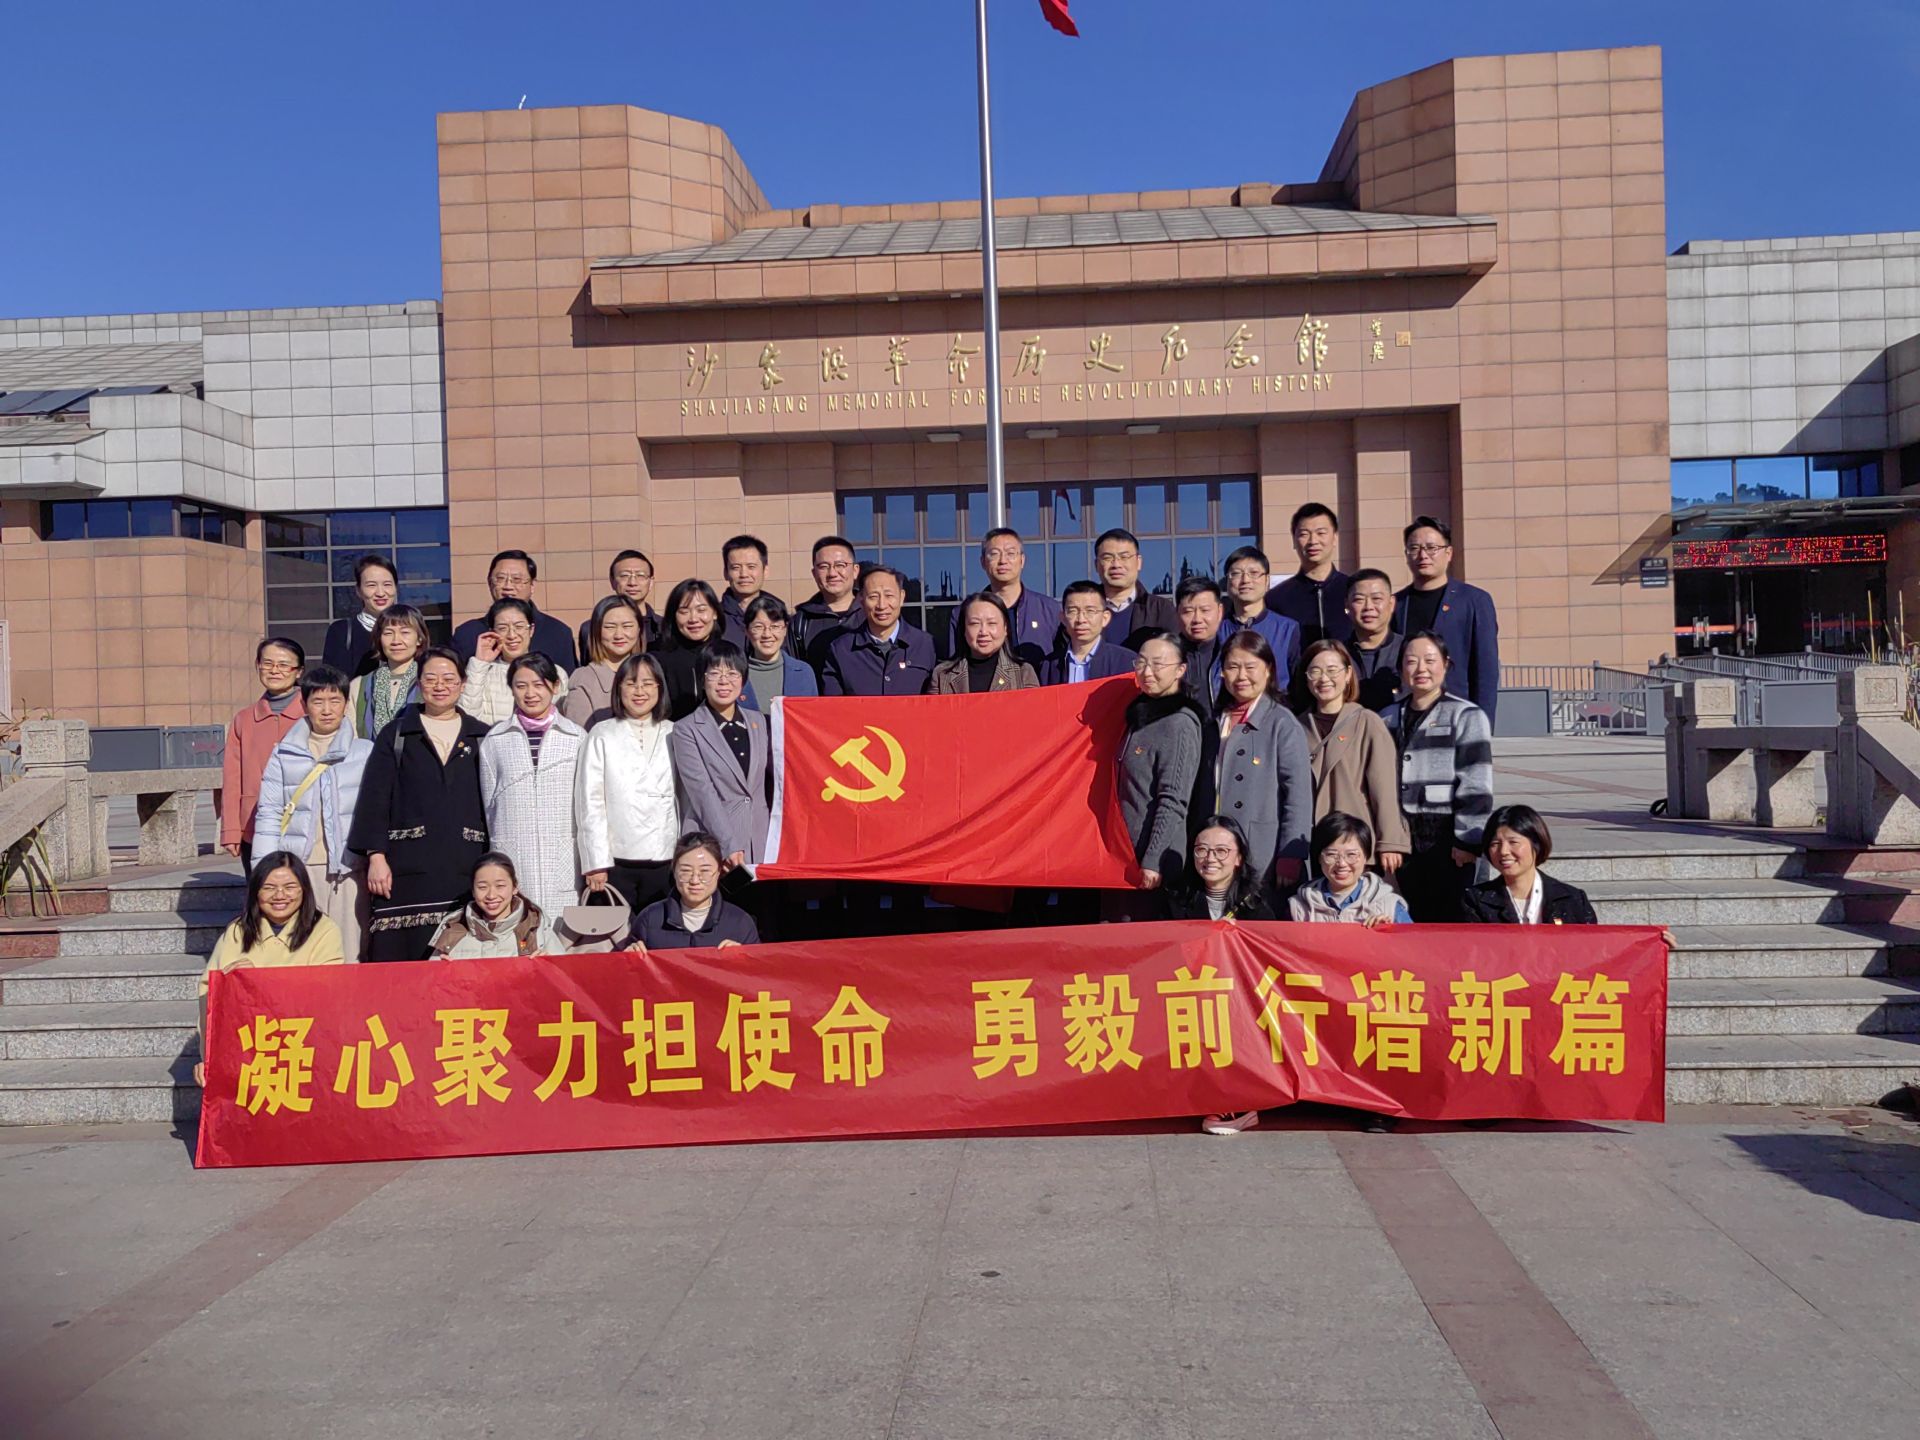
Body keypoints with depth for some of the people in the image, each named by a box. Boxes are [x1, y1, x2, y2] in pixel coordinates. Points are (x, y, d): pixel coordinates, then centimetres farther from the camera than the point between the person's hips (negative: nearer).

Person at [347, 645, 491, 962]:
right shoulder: (395, 734, 10)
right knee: (400, 957, -5)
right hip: (408, 867, -1)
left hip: (466, 868, 1)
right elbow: (374, 797, 5)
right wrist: (376, 856, -5)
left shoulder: (481, 737, 12)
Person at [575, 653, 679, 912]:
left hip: (666, 861, 1)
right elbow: (589, 801, 2)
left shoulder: (675, 735, 9)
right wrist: (596, 862, -4)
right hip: (616, 861, -1)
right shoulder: (602, 736, 5)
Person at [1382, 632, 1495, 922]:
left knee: (1446, 918, -3)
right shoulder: (1389, 719, 12)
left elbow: (1476, 786, -9)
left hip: (1446, 838, -5)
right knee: (1412, 917, 7)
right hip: (1404, 840, 5)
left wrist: (1468, 840, -13)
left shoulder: (1466, 716, -3)